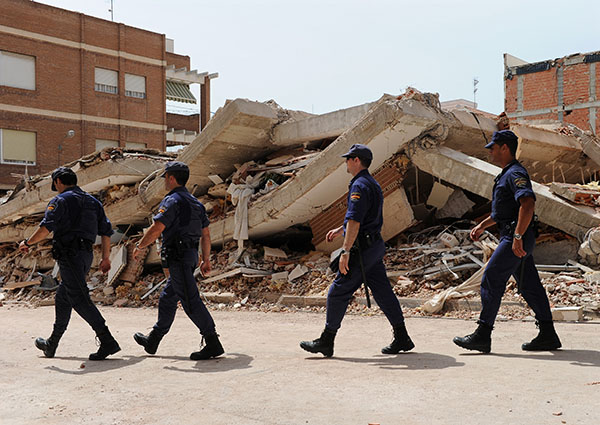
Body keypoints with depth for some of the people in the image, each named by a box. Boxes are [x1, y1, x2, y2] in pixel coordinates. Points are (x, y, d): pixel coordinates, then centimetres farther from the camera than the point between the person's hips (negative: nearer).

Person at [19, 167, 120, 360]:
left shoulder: (60, 200, -5)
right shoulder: (92, 201, 18)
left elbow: (46, 228, -16)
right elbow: (106, 231, 14)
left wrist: (27, 243, -1)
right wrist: (106, 258, 18)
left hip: (69, 255, -9)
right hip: (86, 255, 9)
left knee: (80, 299, -10)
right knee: (62, 298, 19)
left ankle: (107, 342, -18)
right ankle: (51, 345, 31)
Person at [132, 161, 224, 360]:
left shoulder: (172, 201, -12)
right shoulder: (195, 202, 16)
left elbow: (156, 229, -19)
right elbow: (206, 234, 17)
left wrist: (139, 247, -4)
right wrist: (206, 260, 21)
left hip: (178, 257, -10)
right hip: (189, 256, 10)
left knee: (191, 301, -9)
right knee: (167, 298, 19)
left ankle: (213, 344, -10)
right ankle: (152, 341, 32)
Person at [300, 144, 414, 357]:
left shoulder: (360, 186, -16)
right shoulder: (373, 184, 17)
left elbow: (354, 221, -24)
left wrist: (345, 251, -26)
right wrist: (340, 229, 36)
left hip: (362, 248, -10)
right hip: (375, 245, 10)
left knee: (338, 292, -2)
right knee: (383, 291, 12)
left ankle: (326, 341, 5)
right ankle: (402, 338, 15)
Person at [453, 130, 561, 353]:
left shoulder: (516, 173, -13)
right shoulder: (507, 174, 20)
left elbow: (528, 203, -28)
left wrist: (517, 237, -31)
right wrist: (482, 225, 27)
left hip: (517, 238, -11)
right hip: (512, 236, 11)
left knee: (491, 280, -9)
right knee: (529, 285, 11)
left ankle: (482, 335, -6)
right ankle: (548, 335, 17)